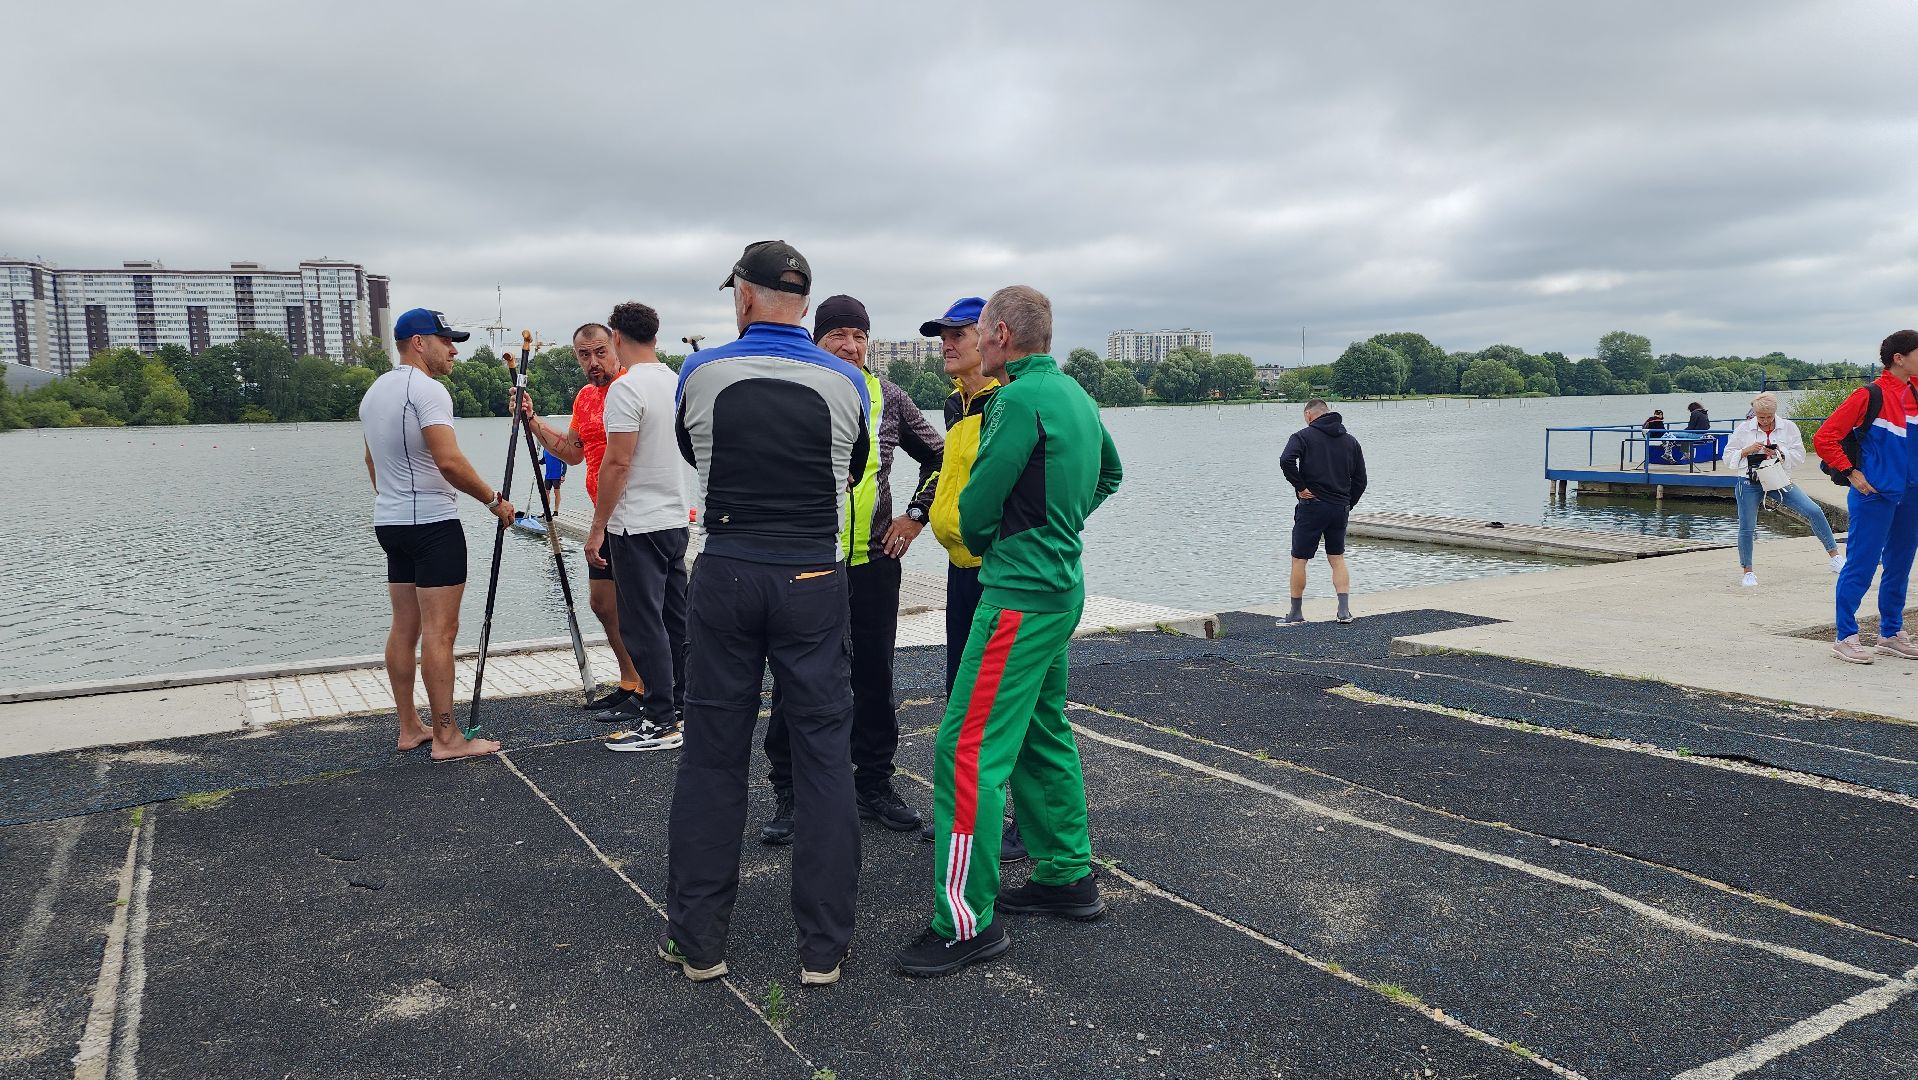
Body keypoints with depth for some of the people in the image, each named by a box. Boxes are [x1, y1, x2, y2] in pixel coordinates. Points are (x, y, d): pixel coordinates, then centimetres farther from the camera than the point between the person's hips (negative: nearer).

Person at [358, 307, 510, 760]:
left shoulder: (373, 392, 16)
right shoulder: (427, 389, -14)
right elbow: (449, 462, -24)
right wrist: (493, 500, -13)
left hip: (390, 521, 10)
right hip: (433, 523, -10)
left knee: (404, 627, 12)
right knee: (439, 631, -8)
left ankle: (409, 728, 18)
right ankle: (447, 737, -5)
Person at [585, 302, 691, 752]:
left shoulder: (626, 389, -15)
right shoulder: (678, 382, 10)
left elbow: (617, 463, -19)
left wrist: (597, 528, -13)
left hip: (637, 525, -8)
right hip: (675, 519, 9)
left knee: (645, 626, -3)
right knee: (675, 619, 14)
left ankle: (661, 724, 0)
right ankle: (683, 706, 23)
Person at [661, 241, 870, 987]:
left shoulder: (702, 373, -2)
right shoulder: (845, 381, -1)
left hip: (725, 575, 0)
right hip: (813, 580, 0)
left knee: (711, 756, 9)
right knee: (824, 755, 6)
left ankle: (696, 939, 18)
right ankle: (823, 946, 12)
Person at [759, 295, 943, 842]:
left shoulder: (888, 397, 6)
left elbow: (937, 457, 15)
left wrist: (916, 515, 6)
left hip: (874, 563, 3)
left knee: (875, 679, 11)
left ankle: (874, 785, 26)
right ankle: (787, 794, 18)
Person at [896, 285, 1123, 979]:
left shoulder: (1019, 400, -17)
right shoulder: (1075, 394, 12)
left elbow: (976, 506, -16)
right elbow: (1109, 472, 28)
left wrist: (983, 544, 6)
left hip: (1020, 594, -10)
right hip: (1062, 586, 10)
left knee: (968, 748, -8)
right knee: (1042, 735, 19)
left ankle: (968, 921, -4)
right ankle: (1067, 877, 30)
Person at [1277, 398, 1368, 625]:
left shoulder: (1304, 436, -4)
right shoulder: (1350, 440, 12)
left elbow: (1286, 460, -22)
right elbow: (1360, 479, 13)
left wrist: (1300, 487, -13)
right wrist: (1347, 504, 17)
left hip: (1312, 506, -5)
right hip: (1340, 508, 5)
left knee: (1299, 559, 3)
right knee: (1337, 558, 14)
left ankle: (1296, 613, 7)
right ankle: (1344, 610, 6)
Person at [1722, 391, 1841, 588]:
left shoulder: (1788, 427, -2)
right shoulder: (1744, 428, -3)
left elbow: (1800, 456, -2)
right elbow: (1728, 456, -1)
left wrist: (1781, 453, -20)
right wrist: (1747, 451, -18)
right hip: (1750, 484, -1)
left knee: (1814, 512, -9)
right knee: (1746, 528, -1)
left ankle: (1834, 556, 4)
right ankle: (1748, 572, 16)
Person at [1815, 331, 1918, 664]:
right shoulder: (1871, 395, -12)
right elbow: (1823, 438, -14)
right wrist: (1851, 473, -13)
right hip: (1876, 495, -8)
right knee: (1862, 565, -4)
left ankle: (1891, 634, 24)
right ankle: (1845, 637, 4)